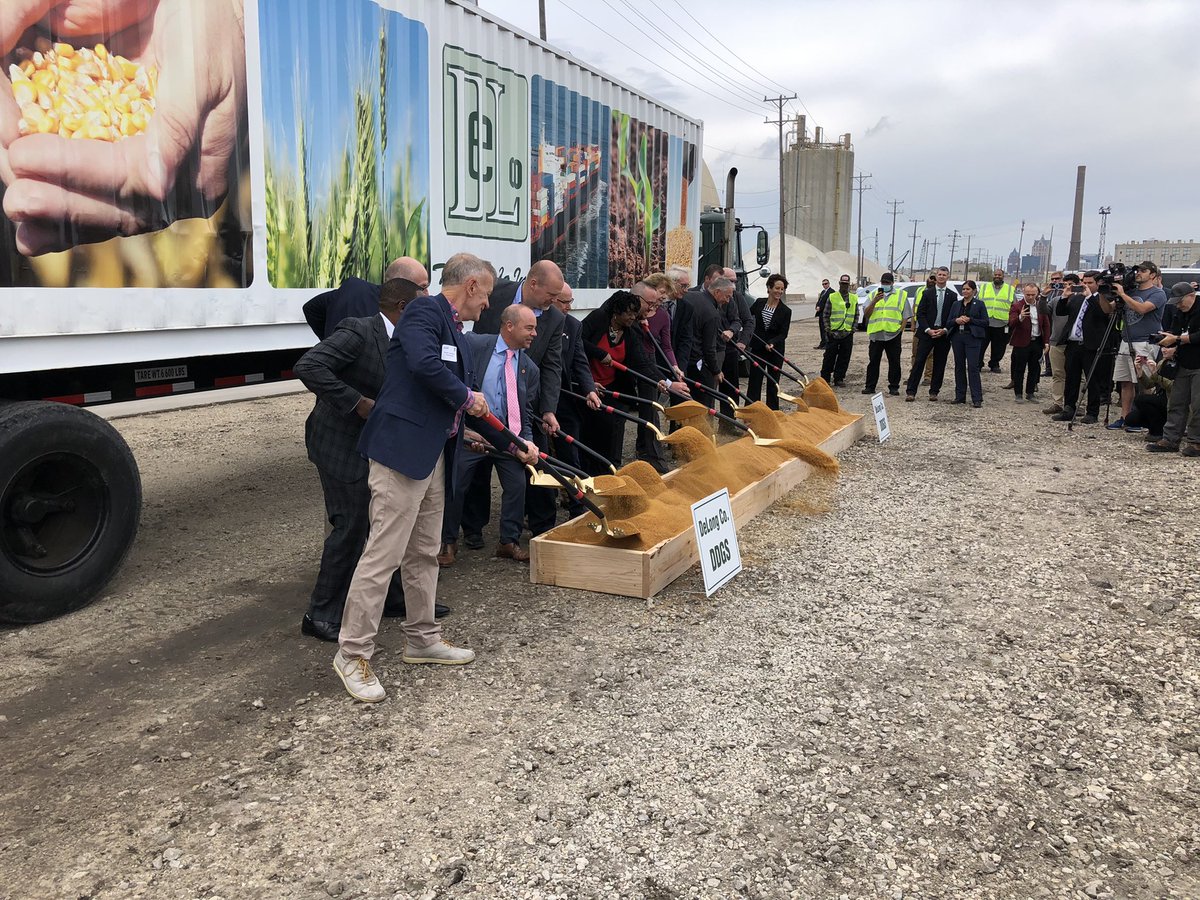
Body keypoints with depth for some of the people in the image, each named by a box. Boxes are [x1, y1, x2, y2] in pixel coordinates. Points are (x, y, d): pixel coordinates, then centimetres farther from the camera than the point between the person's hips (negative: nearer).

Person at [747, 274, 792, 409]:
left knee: (773, 382, 7)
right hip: (757, 348, 1)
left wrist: (772, 343, -25)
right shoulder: (759, 303, 0)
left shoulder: (785, 311, -5)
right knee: (754, 381, -1)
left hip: (775, 351, -1)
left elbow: (783, 334, -8)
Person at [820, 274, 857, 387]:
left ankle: (838, 378, 12)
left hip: (848, 334, 2)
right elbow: (825, 315, 4)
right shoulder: (832, 297, 2)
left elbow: (856, 315, 14)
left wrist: (853, 329, 5)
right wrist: (827, 329, -4)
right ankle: (825, 378, 8)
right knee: (829, 357, 0)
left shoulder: (854, 298, 10)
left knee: (844, 359, 3)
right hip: (833, 332, -2)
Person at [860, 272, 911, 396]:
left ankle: (894, 387, 8)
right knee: (873, 361, 3)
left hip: (893, 335, -2)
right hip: (876, 335, 2)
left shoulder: (901, 295, 9)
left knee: (894, 362, 2)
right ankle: (870, 386, 8)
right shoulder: (873, 295, 14)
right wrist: (875, 301, -9)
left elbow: (905, 316, 6)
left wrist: (900, 330, -4)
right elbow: (866, 314, 4)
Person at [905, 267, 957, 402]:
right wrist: (928, 330, -11)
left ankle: (934, 392, 13)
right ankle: (911, 392, -7)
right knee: (919, 361, -7)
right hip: (927, 332, -1)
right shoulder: (927, 293, 5)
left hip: (944, 334, 2)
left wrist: (945, 330, -9)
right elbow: (920, 314, 0)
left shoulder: (952, 296, 7)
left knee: (939, 364, 5)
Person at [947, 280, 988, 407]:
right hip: (957, 337, 5)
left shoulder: (979, 304, 3)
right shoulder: (956, 304, 14)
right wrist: (956, 320, -8)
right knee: (959, 367, 8)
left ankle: (977, 399, -10)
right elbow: (949, 322, 13)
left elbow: (985, 322, -2)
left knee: (973, 367, -10)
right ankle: (960, 396, 16)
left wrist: (970, 320, -12)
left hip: (972, 338, -4)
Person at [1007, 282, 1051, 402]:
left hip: (1037, 342, 4)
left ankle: (1030, 394, 19)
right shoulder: (1017, 306, -5)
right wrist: (1020, 317, -37)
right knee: (1019, 369, 1)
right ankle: (1018, 394, 9)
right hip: (1022, 342, -4)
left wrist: (1046, 341, 5)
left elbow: (1046, 325, 12)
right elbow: (1011, 324, -17)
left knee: (1034, 369, 9)